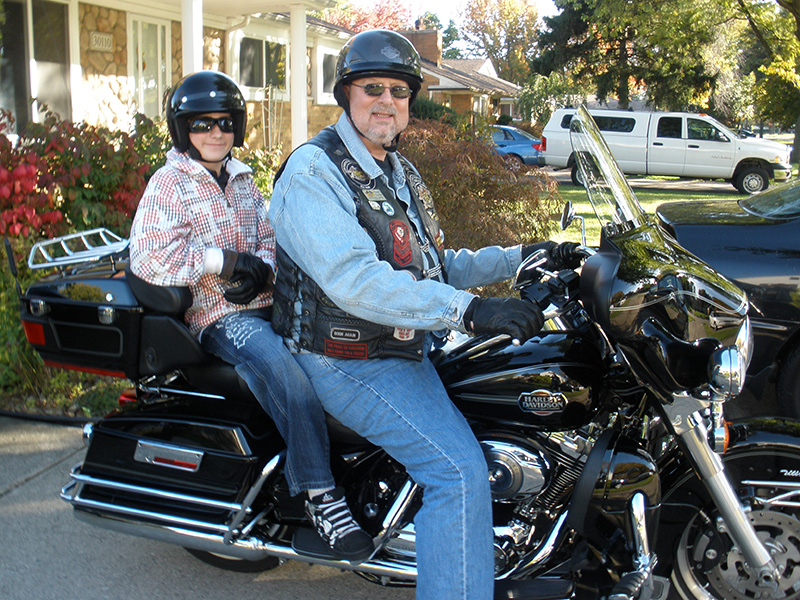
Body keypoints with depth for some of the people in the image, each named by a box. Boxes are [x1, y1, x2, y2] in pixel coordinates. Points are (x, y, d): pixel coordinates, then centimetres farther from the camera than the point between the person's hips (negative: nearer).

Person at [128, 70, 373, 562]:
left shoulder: (243, 179, 21)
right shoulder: (170, 184, 0)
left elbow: (270, 236, 17)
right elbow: (148, 257, -14)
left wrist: (262, 269, -7)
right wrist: (226, 262, -15)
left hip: (266, 301, 7)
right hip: (219, 316, -7)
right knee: (288, 376, -33)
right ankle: (320, 495, -27)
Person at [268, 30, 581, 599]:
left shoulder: (400, 174, 16)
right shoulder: (313, 170, -15)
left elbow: (434, 267, 19)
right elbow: (352, 279, -29)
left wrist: (521, 257, 7)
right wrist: (469, 310, -35)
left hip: (408, 344, 10)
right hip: (351, 361, -9)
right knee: (460, 469, -24)